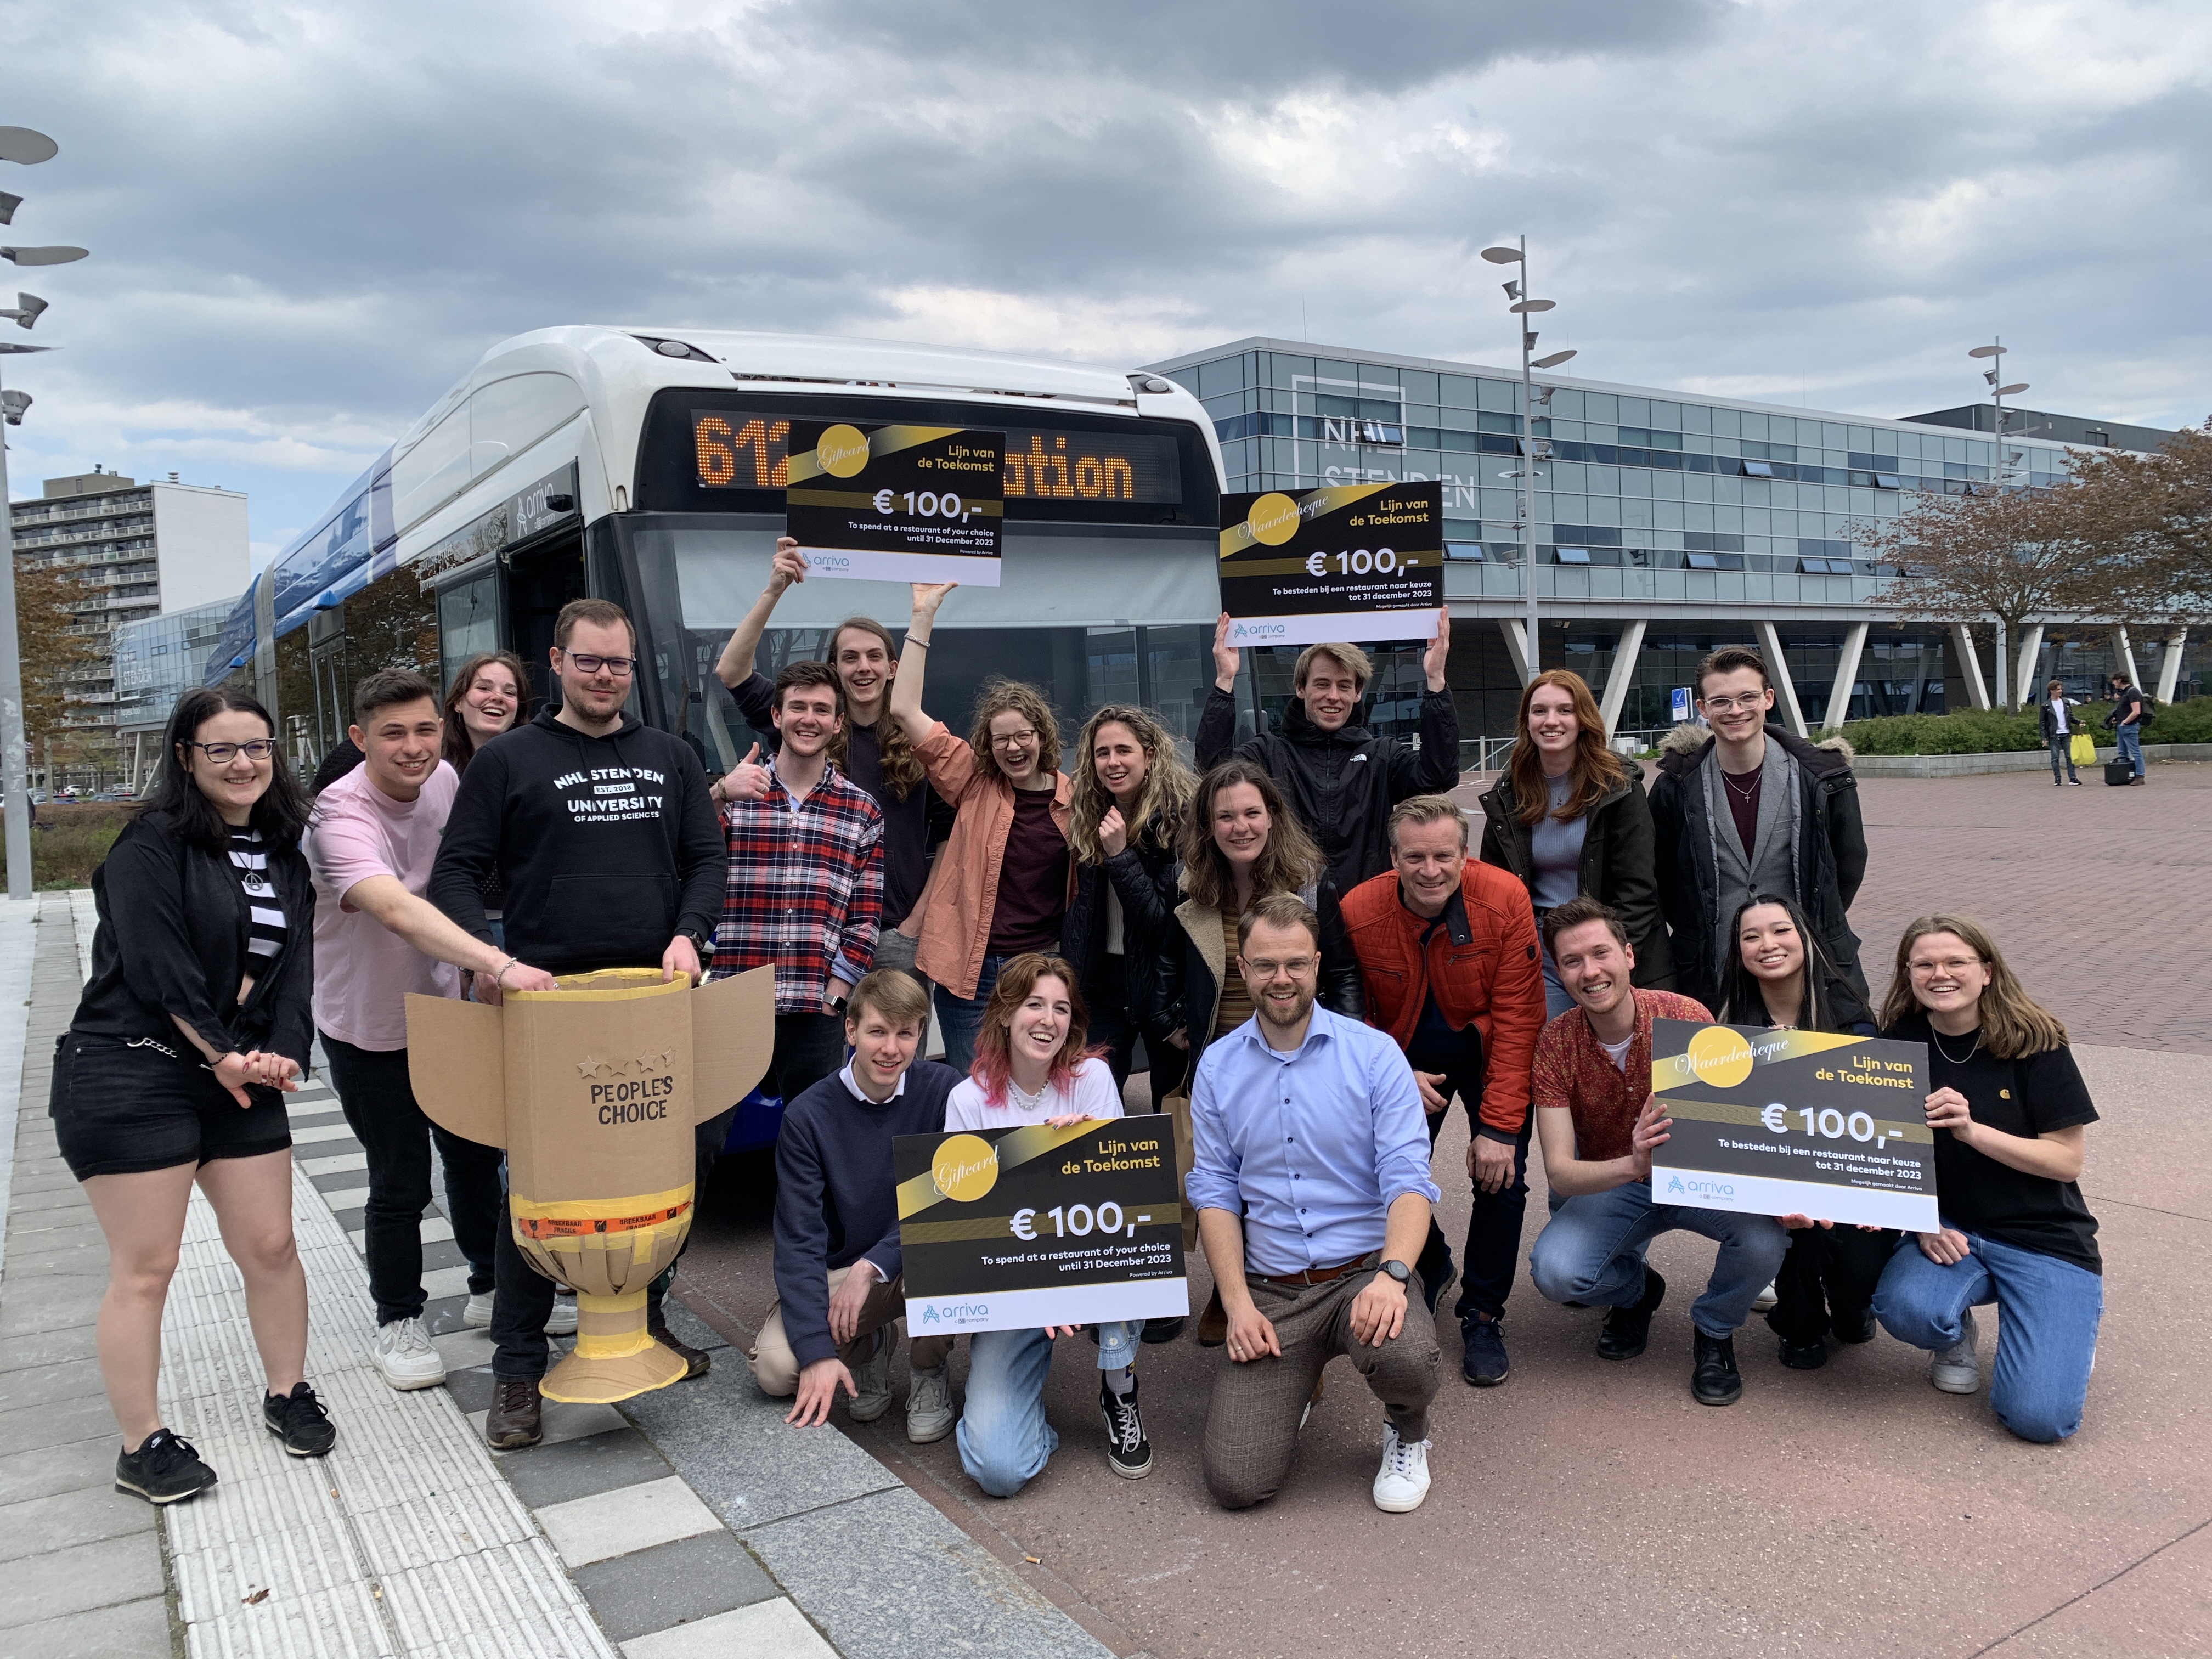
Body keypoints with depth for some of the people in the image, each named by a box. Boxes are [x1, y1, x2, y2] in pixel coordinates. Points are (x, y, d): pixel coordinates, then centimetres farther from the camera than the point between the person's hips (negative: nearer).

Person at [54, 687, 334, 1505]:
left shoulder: (282, 856, 11)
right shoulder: (151, 846, -9)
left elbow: (294, 965, 7)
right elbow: (158, 968, -15)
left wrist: (279, 1053, -7)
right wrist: (222, 1054, -12)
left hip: (238, 1077, 6)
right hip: (128, 1076, -6)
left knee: (270, 1245, 9)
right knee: (145, 1268, 1)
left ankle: (288, 1394, 28)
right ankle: (141, 1446, 15)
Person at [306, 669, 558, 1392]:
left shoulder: (445, 780, -6)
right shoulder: (342, 817, -29)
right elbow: (397, 910, -47)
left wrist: (474, 971, 11)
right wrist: (499, 965, -59)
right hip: (369, 1028, -6)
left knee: (476, 1156, 15)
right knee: (401, 1184, 1)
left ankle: (490, 1288, 35)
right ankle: (398, 1326, 22)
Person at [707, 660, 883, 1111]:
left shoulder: (863, 812, 8)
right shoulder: (732, 794, 8)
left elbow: (866, 918, 5)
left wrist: (832, 998, -3)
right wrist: (719, 798, -18)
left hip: (816, 1014, 0)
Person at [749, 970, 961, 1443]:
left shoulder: (944, 1090, -13)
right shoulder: (808, 1116, -13)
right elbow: (799, 1240, -15)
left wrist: (873, 1266, -26)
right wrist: (818, 1350, -25)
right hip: (836, 1268, 1)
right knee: (773, 1367, -22)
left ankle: (930, 1365, 0)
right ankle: (871, 1345, 12)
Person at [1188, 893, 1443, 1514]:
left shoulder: (1374, 1054, -3)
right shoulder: (1217, 1068, 5)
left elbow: (1408, 1179, -9)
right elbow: (1215, 1193, 4)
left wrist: (1392, 1275, -27)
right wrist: (1238, 1303, -8)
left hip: (1363, 1272, -1)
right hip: (1270, 1292, 1)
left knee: (1404, 1359, -35)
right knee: (1236, 1481, -13)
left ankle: (1407, 1434, 4)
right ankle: (1291, 1388, 23)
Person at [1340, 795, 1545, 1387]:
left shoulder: (1505, 900, -26)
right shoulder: (1358, 912, -22)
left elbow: (1516, 1019, -23)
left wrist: (1499, 1125, -25)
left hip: (1487, 1051, -1)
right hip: (1402, 1056, 2)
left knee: (1502, 1175, -15)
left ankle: (1483, 1315, 7)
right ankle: (1429, 1266, 30)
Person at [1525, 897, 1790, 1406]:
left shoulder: (1687, 1017, -18)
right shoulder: (1555, 1044, -16)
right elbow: (1559, 1172, -21)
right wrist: (1633, 1165, -43)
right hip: (1609, 1185, 0)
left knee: (1765, 1234, -32)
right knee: (1554, 1272, -28)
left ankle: (1713, 1330, 4)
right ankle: (1633, 1289, 11)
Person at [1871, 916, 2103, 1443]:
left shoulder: (2035, 1042, -9)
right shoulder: (1900, 1044, -3)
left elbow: (2067, 1161, -11)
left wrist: (1971, 1130, -24)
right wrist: (1922, 1225, -14)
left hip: (2045, 1239, -2)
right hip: (1948, 1229, 2)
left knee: (2038, 1417, -16)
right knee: (1904, 1309, -32)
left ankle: (2069, 1325, 18)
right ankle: (1957, 1335, 6)